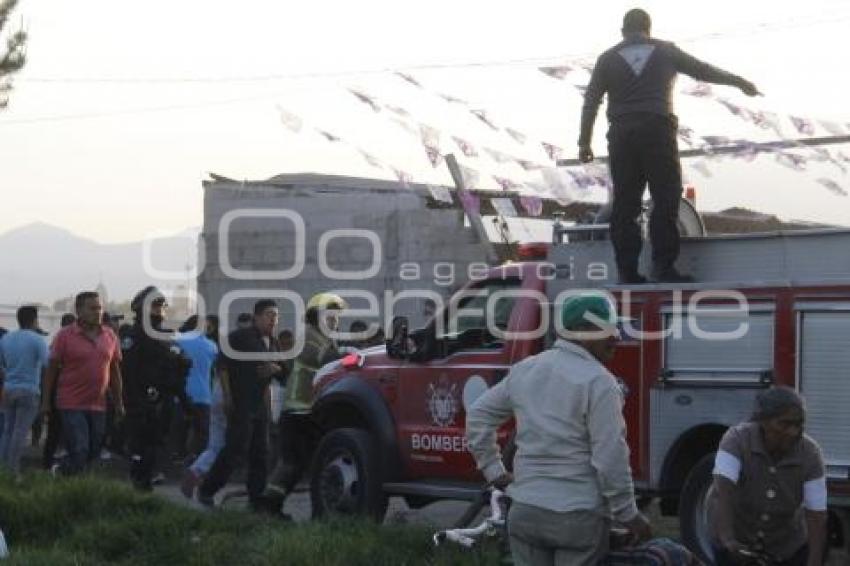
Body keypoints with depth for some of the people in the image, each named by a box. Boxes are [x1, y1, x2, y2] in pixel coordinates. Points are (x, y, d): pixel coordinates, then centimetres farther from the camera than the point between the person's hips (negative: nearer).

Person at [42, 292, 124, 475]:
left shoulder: (110, 336, 8)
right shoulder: (65, 336, -5)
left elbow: (114, 371, 14)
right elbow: (51, 370, -2)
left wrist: (119, 403, 13)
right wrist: (46, 402, -5)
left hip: (98, 406, 5)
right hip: (72, 405, -5)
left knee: (94, 453, 7)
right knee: (79, 452, -13)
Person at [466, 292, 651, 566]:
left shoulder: (524, 370, 9)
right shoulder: (598, 382, -13)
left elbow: (479, 415, 17)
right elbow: (610, 459, -16)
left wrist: (493, 471, 18)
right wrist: (629, 515, -7)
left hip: (525, 513, 6)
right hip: (579, 518, -6)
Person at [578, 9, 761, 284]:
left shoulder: (607, 59, 11)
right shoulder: (666, 52, 9)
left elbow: (590, 102, 6)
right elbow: (703, 70, 14)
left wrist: (585, 142, 8)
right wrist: (739, 82, 26)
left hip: (622, 137, 2)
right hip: (658, 133, -2)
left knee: (625, 204, 3)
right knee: (666, 200, -2)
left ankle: (627, 271, 0)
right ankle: (663, 267, -10)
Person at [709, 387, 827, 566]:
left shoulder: (810, 454, -20)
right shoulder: (737, 440, -25)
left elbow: (817, 515, -21)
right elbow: (724, 491, -36)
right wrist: (727, 539, -49)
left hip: (786, 546, 2)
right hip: (736, 541, -2)